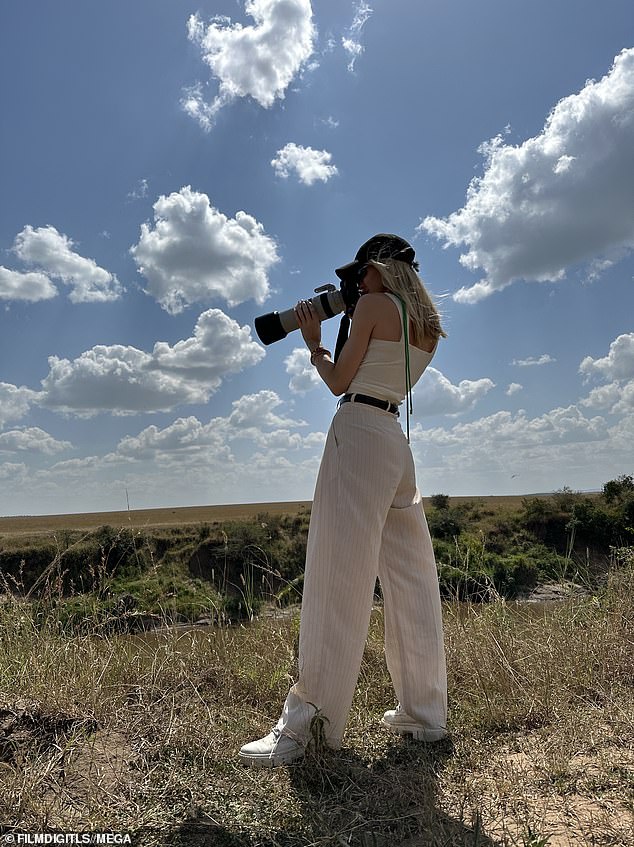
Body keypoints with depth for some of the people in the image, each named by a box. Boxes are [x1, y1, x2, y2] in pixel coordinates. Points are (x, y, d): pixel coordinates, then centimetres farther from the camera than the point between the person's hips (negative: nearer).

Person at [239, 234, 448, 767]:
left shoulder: (375, 305, -3)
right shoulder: (428, 327, 18)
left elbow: (340, 382, -2)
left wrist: (313, 343, 14)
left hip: (358, 434, -8)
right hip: (397, 442, 8)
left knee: (337, 579, -9)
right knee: (409, 578, 11)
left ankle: (301, 726, -1)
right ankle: (423, 713, 21)